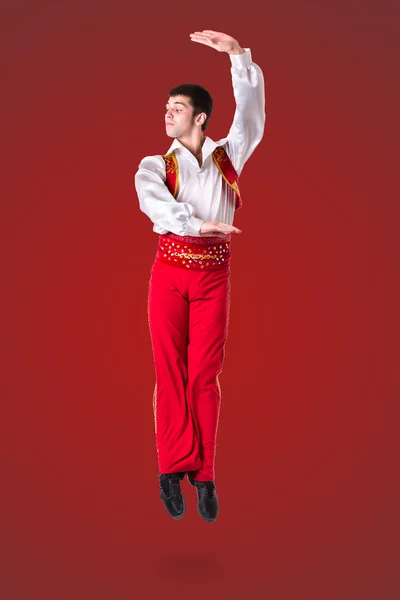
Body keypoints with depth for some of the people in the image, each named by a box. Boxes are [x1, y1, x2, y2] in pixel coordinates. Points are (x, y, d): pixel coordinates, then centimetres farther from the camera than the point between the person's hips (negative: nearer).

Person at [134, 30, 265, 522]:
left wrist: (238, 56, -10)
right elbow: (153, 203, -15)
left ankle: (203, 474, 6)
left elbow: (251, 110, 0)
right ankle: (174, 468, 7)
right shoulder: (155, 164, 6)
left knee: (205, 375, 2)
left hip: (214, 275, 0)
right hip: (170, 271, 0)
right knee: (171, 371, 0)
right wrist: (199, 225, -30)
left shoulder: (228, 157, 10)